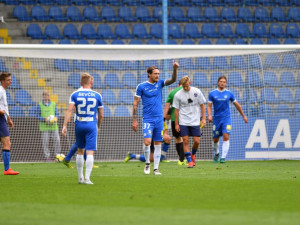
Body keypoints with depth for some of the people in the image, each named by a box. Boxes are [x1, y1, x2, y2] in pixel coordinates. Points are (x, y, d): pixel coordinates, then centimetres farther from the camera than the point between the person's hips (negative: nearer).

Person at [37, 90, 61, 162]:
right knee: (45, 142, -3)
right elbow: (38, 116, 3)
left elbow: (57, 114, 11)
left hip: (53, 126, 2)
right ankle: (47, 157, 4)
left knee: (57, 140, -4)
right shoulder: (40, 105, 4)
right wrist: (44, 119, -16)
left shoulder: (53, 104, 11)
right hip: (44, 127, -2)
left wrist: (55, 118, -12)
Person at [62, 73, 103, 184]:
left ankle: (80, 177, 21)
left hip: (79, 125, 2)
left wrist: (64, 126, -11)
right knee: (90, 153, -5)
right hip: (92, 125, -2)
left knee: (80, 151, 17)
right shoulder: (97, 96, 2)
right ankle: (87, 178, -15)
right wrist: (98, 127, 23)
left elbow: (69, 110, -9)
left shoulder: (75, 94, 2)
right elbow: (101, 115, 7)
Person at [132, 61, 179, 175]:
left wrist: (175, 69, -24)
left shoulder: (160, 83, 7)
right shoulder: (141, 86, -2)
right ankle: (147, 163, 5)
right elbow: (135, 104, 0)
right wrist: (134, 120, -4)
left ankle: (156, 168, 8)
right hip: (147, 119, -3)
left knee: (158, 144, 3)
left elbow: (173, 80, -6)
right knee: (147, 141, -18)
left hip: (159, 119, 3)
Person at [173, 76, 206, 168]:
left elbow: (202, 105, 7)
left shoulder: (197, 92, -1)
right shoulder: (178, 95, -3)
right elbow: (176, 110, 2)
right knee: (185, 141, -6)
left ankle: (193, 154, 26)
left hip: (195, 121, 1)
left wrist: (203, 118, 3)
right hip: (183, 122, -1)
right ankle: (190, 161, 0)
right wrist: (176, 124, 2)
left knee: (197, 141, -3)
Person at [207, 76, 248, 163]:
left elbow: (237, 105, 14)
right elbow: (209, 106, 2)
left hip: (226, 118, -1)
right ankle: (216, 153, 37)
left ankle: (223, 157, -14)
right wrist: (209, 115, -17)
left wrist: (243, 116, 19)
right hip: (216, 119, 1)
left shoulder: (229, 93, 3)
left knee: (226, 137, -17)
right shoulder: (212, 93, 1)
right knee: (215, 139, 9)